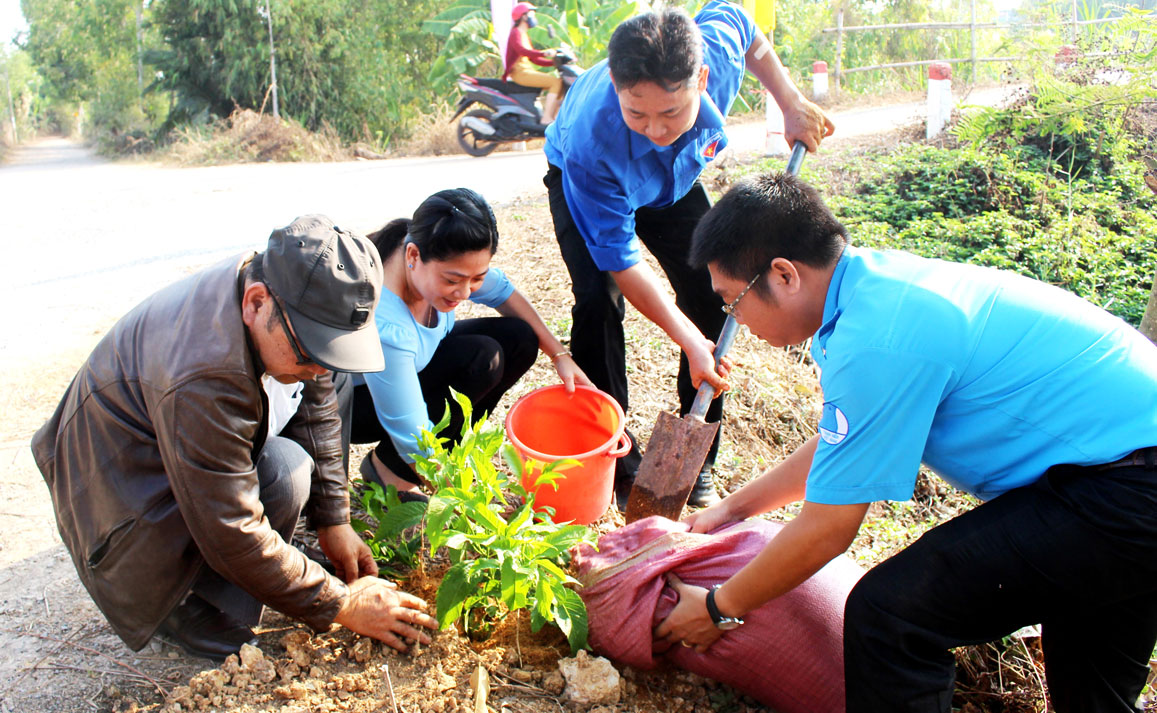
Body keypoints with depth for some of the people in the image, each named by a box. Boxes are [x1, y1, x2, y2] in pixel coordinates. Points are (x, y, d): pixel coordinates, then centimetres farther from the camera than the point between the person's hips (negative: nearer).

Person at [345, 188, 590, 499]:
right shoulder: (384, 327, -41)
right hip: (353, 402, -8)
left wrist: (559, 354, -7)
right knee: (482, 358, -27)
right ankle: (390, 466, -8)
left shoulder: (446, 258, -22)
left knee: (519, 339, -9)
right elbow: (413, 441, -35)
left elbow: (501, 291, -1)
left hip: (412, 364, 8)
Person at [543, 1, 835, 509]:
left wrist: (792, 104, -13)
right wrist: (690, 342, -38)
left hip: (675, 182, 4)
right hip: (582, 184, -4)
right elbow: (622, 260, -36)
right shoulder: (592, 142, -45)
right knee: (598, 300, -25)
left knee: (710, 299, -6)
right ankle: (614, 461, -7)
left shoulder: (718, 49, -36)